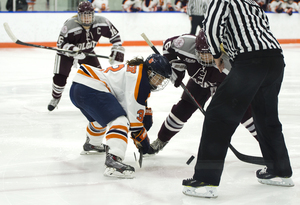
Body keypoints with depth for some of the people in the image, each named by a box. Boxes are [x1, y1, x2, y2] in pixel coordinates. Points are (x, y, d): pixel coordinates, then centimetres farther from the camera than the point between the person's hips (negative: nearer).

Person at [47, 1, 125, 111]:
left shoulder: (101, 22, -22)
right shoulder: (70, 25, -33)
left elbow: (114, 34, -8)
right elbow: (61, 43, -27)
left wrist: (117, 49, -14)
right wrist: (73, 50, -43)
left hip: (87, 52, 3)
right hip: (66, 53, -3)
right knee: (60, 77, -14)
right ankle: (55, 98, 15)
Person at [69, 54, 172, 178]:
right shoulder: (139, 76, -7)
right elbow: (134, 112, -11)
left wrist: (140, 135, 28)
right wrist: (142, 138, -3)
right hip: (91, 89, -11)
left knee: (100, 118, 38)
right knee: (120, 121, -22)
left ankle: (91, 144, 64)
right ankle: (113, 159, -42)